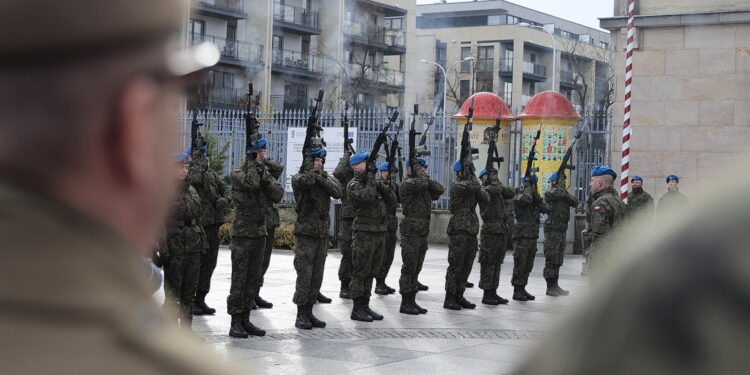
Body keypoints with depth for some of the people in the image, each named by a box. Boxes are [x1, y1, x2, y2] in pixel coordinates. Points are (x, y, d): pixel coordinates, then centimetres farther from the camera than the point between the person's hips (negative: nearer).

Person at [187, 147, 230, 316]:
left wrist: (224, 199, -5)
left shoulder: (211, 173, 17)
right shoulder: (187, 172, -5)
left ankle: (200, 299, 21)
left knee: (209, 263, 11)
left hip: (213, 224, 7)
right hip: (196, 224, -7)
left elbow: (226, 189, 15)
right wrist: (197, 162, -19)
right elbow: (193, 180, -27)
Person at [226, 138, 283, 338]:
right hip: (243, 233, -6)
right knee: (239, 278, -4)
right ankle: (235, 323, 0)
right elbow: (251, 183, -26)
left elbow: (278, 194, 1)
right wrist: (254, 163, -14)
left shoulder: (265, 173, 13)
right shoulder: (238, 173, -6)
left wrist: (266, 181, -14)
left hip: (260, 233, 7)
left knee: (254, 279, 9)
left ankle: (245, 319, 17)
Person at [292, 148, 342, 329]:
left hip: (322, 234, 5)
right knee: (304, 275, -7)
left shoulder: (325, 177, 11)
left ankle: (309, 312, 16)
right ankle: (301, 315, 0)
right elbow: (305, 181, -27)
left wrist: (320, 177, -14)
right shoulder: (298, 178, -3)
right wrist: (309, 167, -11)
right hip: (305, 233, -5)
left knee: (317, 276, 8)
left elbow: (337, 192, -7)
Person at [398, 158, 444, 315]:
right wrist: (418, 169, -11)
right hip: (411, 233, -8)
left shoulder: (425, 187, 18)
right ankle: (405, 303, 0)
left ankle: (412, 301, 17)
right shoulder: (407, 184, -9)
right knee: (408, 269, -4)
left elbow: (439, 190, 7)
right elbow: (421, 184, -26)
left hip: (423, 234, 9)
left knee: (416, 269, 11)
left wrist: (426, 177, 2)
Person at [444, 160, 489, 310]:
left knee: (466, 265, 9)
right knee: (455, 265, -6)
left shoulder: (470, 185, 17)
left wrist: (479, 189, -7)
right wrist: (470, 175, -5)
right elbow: (472, 186, -22)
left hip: (471, 231, 8)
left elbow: (485, 199, 7)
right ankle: (449, 298, -2)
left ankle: (459, 296, 16)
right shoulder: (456, 184, -7)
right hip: (459, 230, -8)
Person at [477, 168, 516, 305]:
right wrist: (496, 182, -7)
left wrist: (500, 185, 5)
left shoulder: (498, 191, 19)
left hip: (501, 232, 8)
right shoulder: (483, 190, -8)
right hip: (490, 231, -8)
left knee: (496, 264, 10)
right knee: (488, 264, -5)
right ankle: (487, 295, -2)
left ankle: (493, 292, 15)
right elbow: (494, 190, -26)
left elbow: (511, 193, 14)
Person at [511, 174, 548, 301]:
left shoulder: (535, 198, 16)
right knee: (520, 265, -5)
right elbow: (526, 199, -29)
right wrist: (528, 188, -12)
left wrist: (537, 196, -6)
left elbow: (546, 209, 3)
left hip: (533, 237, 7)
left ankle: (522, 289, 17)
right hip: (521, 237, -7)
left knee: (528, 266, 10)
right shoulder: (518, 197, -7)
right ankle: (517, 291, 0)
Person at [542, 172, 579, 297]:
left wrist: (566, 195, -11)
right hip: (552, 229, -8)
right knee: (551, 260, -8)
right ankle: (550, 287, -5)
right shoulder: (549, 193, -6)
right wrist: (561, 181, -12)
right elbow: (558, 193, -26)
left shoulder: (563, 193, 18)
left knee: (558, 261, 12)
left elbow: (575, 203, 5)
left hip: (562, 230, 8)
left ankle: (555, 286, 18)